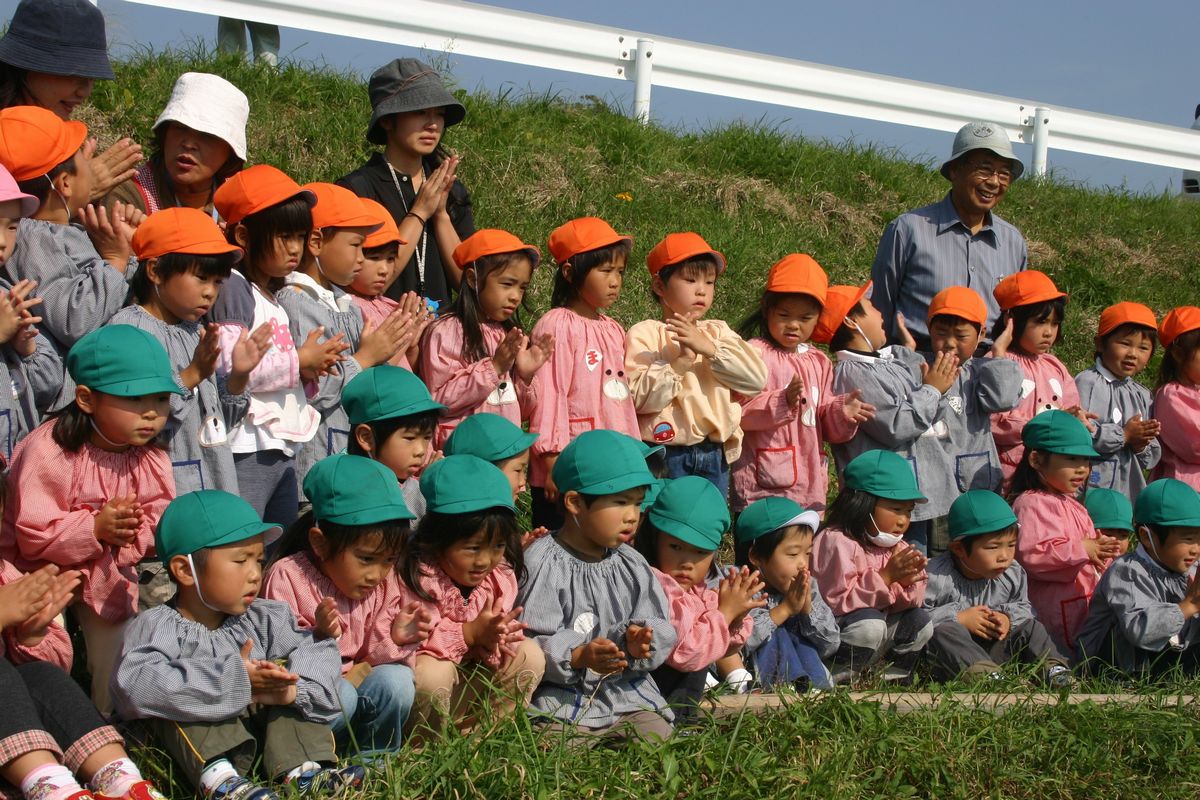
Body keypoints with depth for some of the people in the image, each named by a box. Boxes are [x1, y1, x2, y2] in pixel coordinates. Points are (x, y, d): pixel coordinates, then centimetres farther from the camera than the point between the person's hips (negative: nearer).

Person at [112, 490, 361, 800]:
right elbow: (135, 686, -32)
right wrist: (233, 679, -35)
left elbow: (320, 652, -6)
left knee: (287, 669, -9)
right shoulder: (156, 626, -13)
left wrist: (292, 689, -30)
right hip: (198, 747, -4)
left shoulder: (264, 619, 4)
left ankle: (302, 768, -23)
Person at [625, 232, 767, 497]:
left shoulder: (718, 331, 13)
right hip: (667, 454, -5)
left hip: (714, 455, 5)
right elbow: (640, 397, -13)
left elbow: (756, 378, -2)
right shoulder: (645, 334, -2)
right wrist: (681, 361, -21)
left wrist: (707, 347, -12)